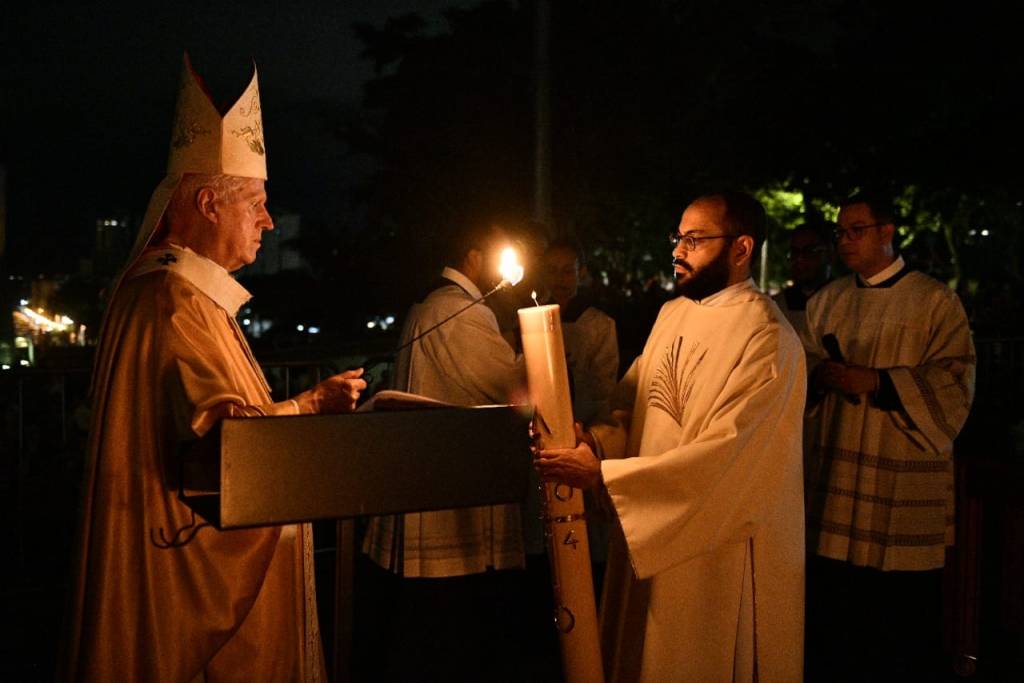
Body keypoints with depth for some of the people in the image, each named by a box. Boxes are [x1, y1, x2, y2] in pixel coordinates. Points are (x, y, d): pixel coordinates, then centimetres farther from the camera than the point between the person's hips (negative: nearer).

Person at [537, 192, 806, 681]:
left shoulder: (768, 339, -19)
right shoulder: (673, 314, 7)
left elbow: (725, 453, -26)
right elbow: (635, 409, 9)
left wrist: (601, 473, -26)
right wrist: (595, 440, -13)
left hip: (725, 548, -7)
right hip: (650, 532, 7)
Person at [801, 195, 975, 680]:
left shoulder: (935, 301, -1)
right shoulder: (827, 302, 13)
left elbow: (955, 381, -9)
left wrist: (876, 382, -18)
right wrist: (820, 374, -11)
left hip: (903, 481, -4)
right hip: (835, 474, 4)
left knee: (903, 610, 1)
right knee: (832, 600, 6)